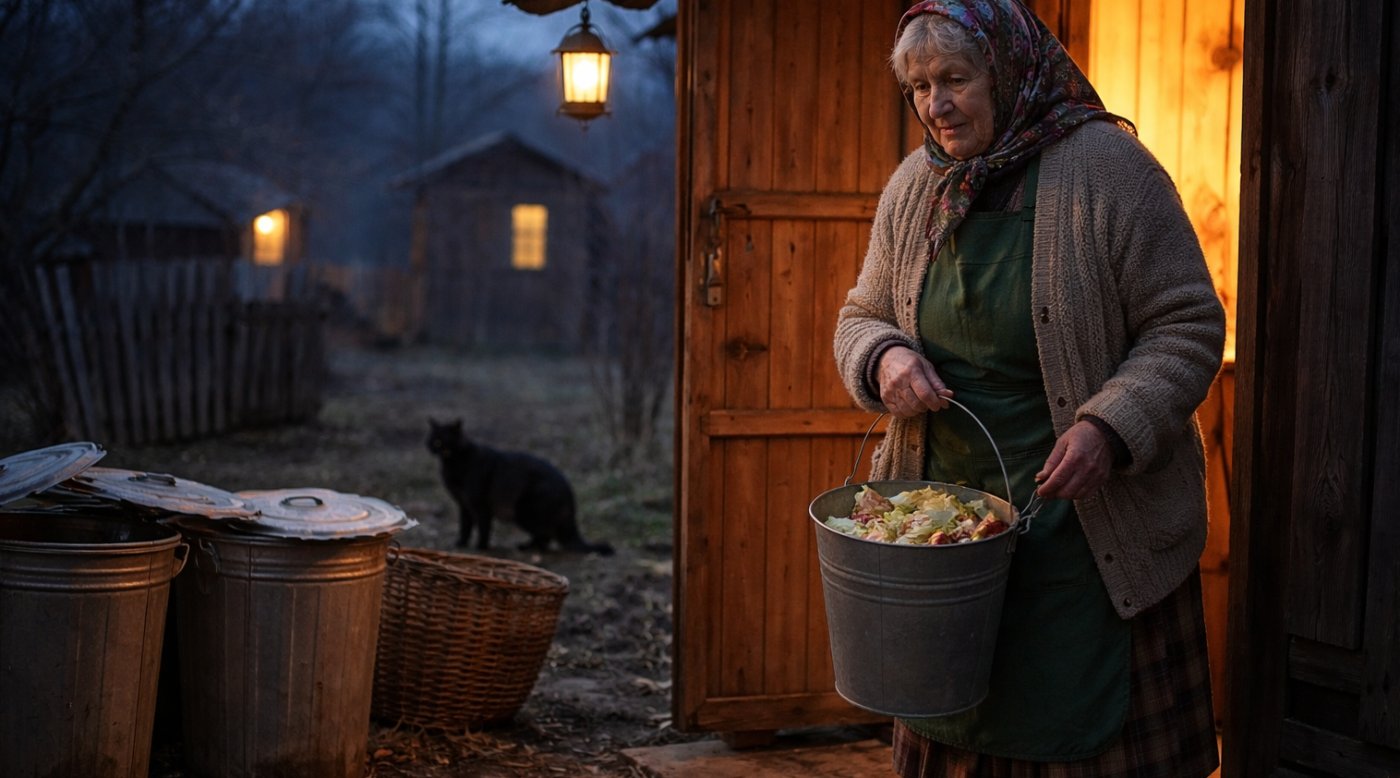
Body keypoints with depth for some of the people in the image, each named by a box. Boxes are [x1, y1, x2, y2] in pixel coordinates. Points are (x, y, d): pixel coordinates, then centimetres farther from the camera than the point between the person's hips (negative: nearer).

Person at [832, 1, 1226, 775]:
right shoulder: (913, 185, 6)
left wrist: (1111, 428, -24)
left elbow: (1188, 325, -10)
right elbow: (860, 317, 16)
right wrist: (884, 358, -8)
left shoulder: (1105, 166, -11)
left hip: (1085, 529, -5)